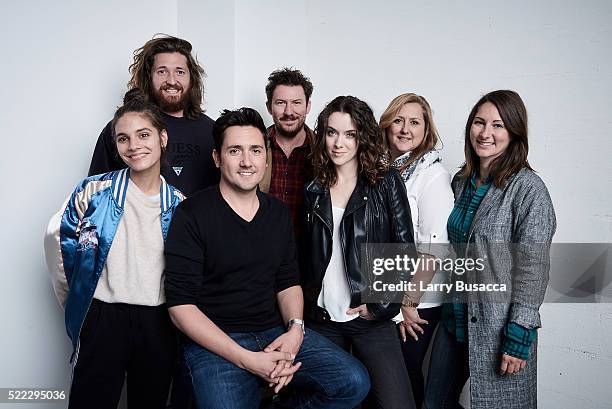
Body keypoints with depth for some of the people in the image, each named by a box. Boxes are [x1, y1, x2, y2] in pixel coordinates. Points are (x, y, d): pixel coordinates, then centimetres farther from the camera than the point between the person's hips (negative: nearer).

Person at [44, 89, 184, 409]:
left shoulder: (179, 204, 2)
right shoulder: (94, 191, -6)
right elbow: (57, 242, 4)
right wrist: (77, 304, 7)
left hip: (157, 325, 3)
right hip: (102, 320, -2)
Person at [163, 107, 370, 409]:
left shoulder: (279, 213, 10)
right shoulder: (192, 214, -8)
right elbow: (180, 306, -11)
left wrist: (295, 329, -7)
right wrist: (246, 360, -19)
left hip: (277, 333, 5)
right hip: (215, 343, -4)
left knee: (354, 382, -12)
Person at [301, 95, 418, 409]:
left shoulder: (386, 182, -1)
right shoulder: (314, 190, 9)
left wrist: (381, 304, -9)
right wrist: (305, 305, 7)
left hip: (370, 318, -3)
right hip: (322, 318, 3)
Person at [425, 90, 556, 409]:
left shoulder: (527, 188, -14)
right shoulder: (461, 182, 5)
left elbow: (533, 270, -16)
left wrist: (518, 338, -17)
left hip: (500, 327, -6)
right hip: (455, 319, 6)